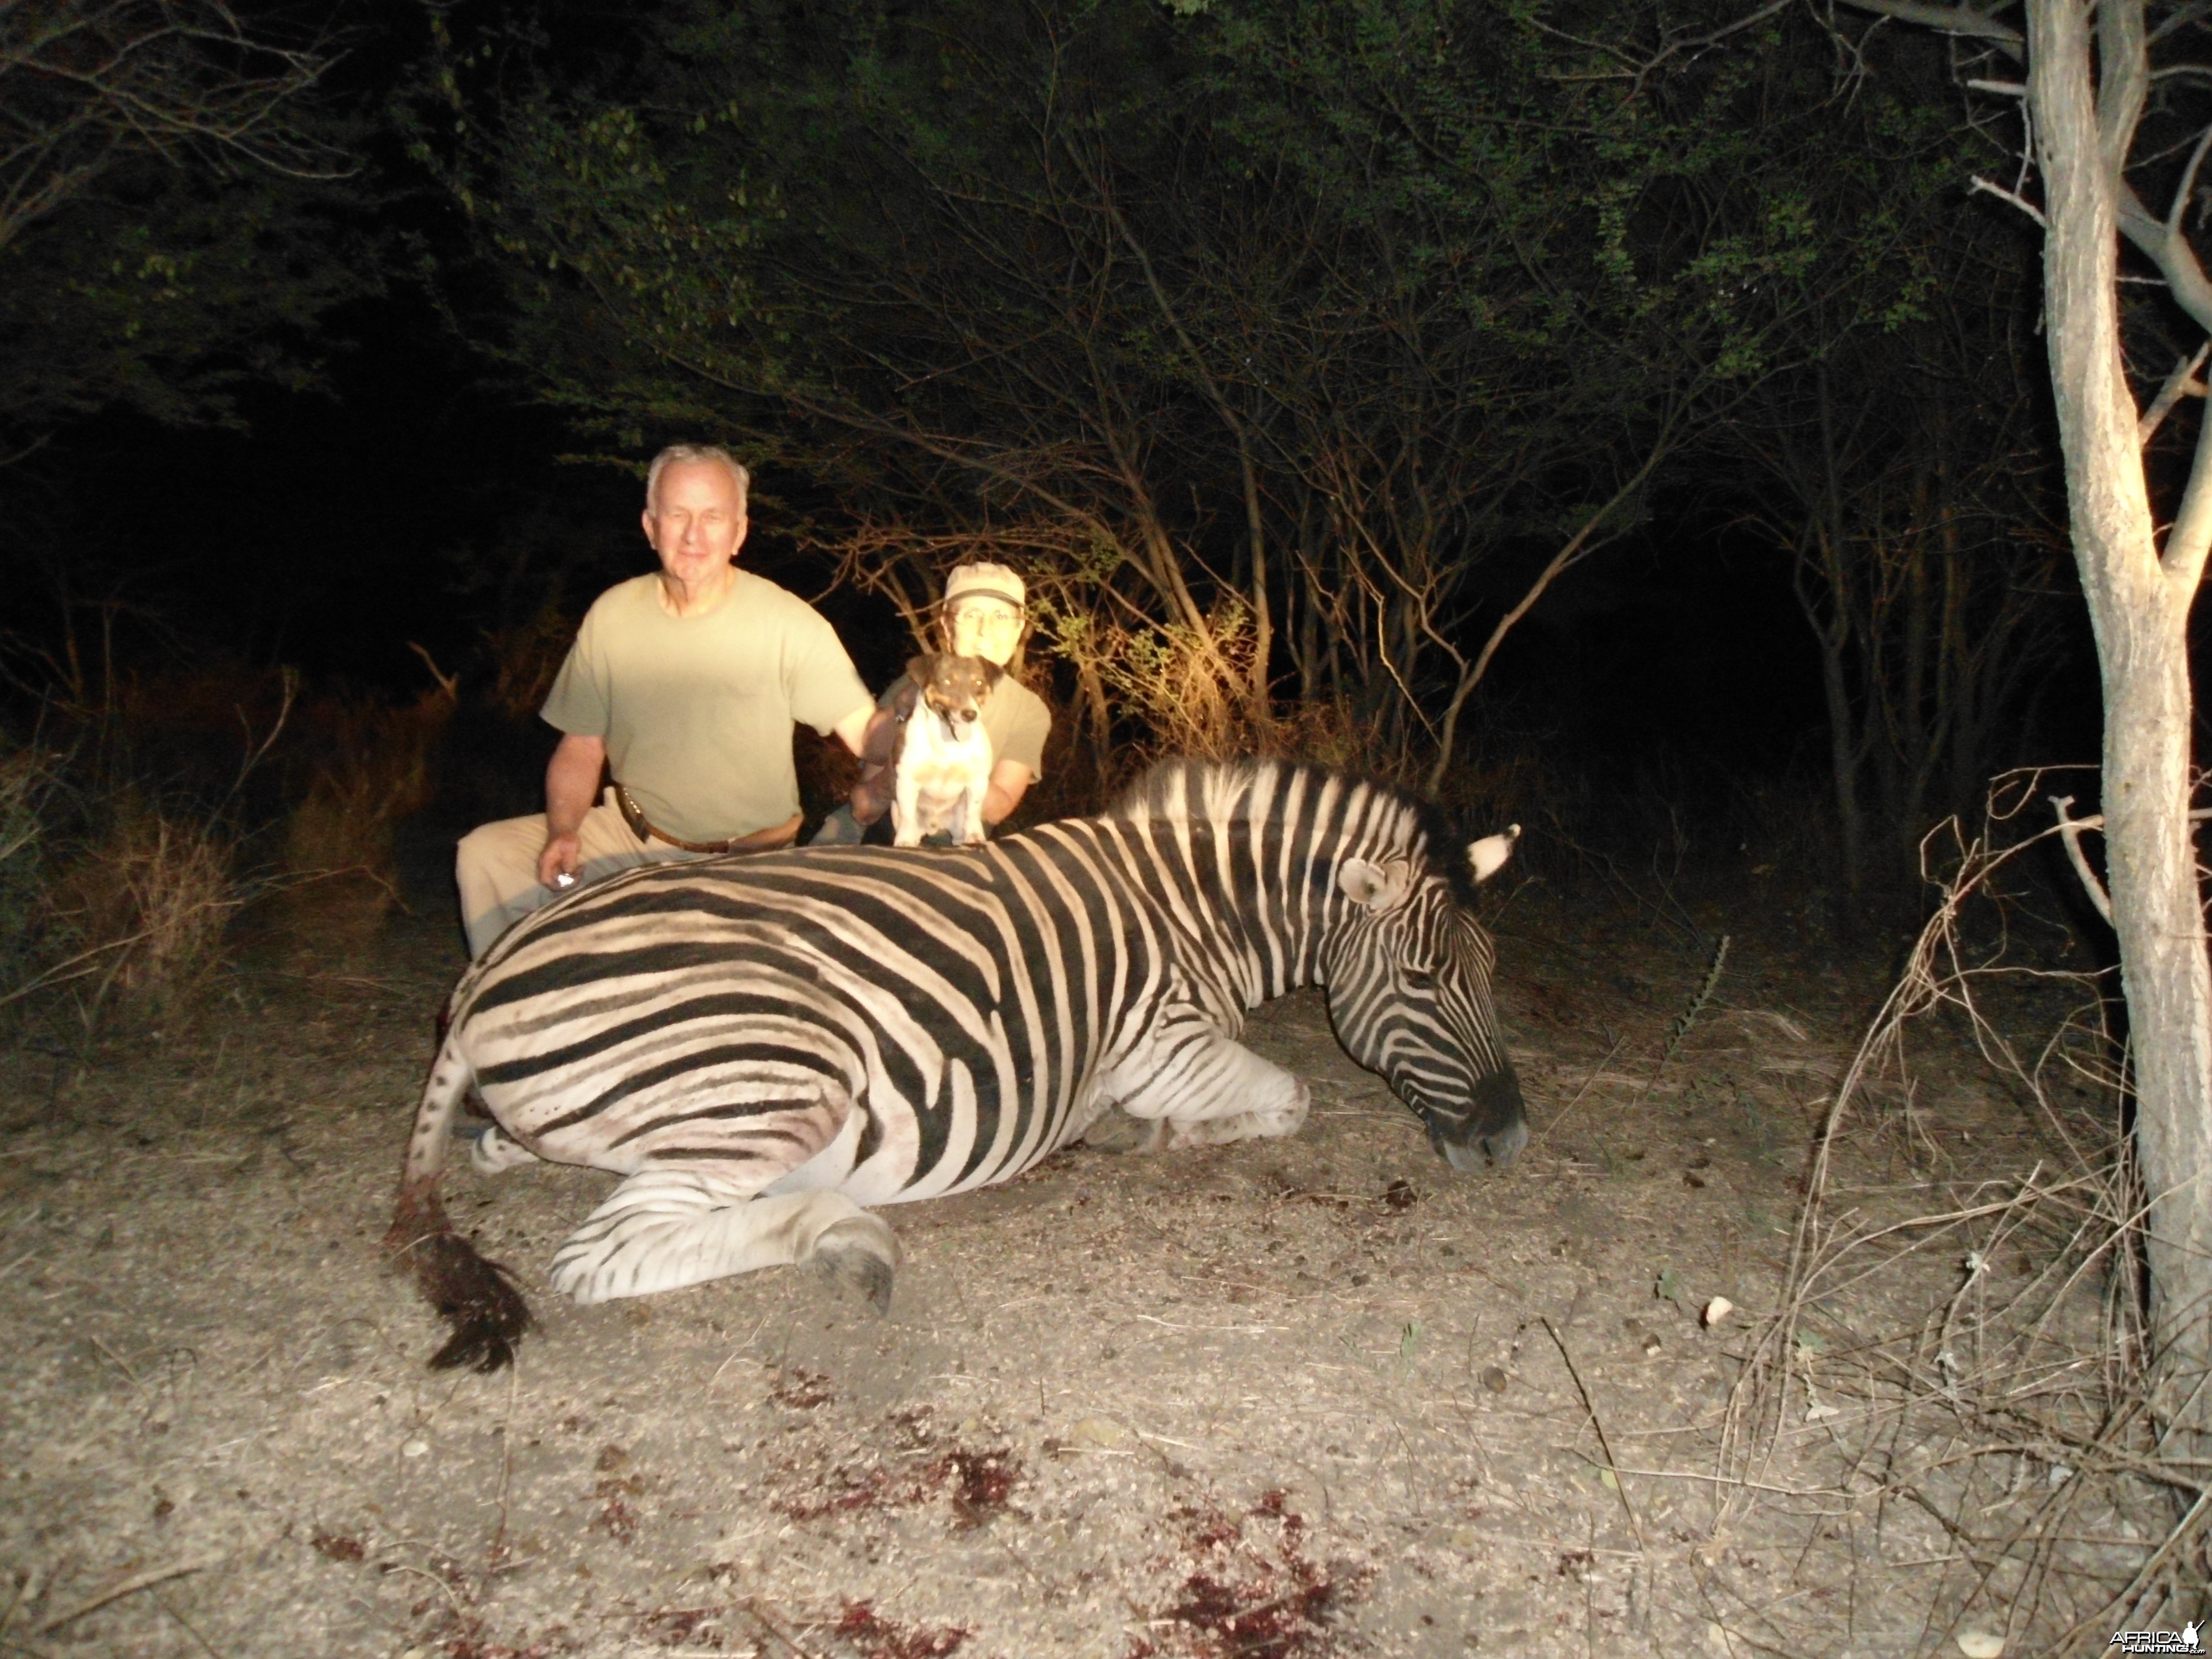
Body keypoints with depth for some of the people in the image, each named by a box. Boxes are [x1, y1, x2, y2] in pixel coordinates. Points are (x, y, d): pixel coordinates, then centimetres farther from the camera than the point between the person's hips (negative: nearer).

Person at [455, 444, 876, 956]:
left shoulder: (788, 624, -13)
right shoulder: (611, 616, -2)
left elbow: (868, 732, -20)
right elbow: (581, 747, 5)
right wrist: (563, 832, -13)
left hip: (745, 863, -4)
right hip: (629, 833, 4)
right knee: (484, 854, -9)